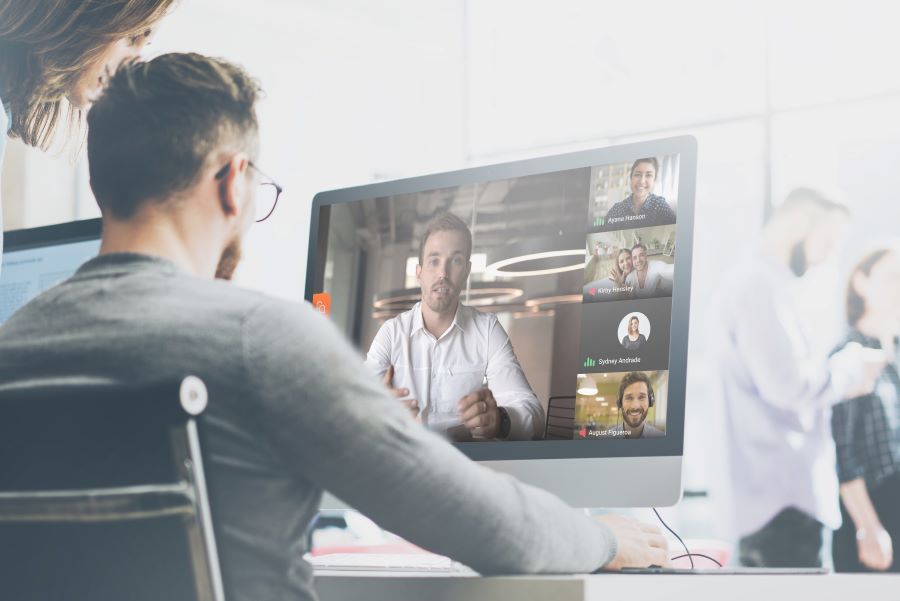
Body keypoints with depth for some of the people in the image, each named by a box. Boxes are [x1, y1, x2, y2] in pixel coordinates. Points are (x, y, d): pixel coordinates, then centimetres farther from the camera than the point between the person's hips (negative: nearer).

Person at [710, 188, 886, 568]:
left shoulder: (758, 279, 20)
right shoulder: (759, 280, -13)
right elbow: (786, 382, -23)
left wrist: (837, 379, 10)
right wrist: (851, 370, -6)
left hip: (772, 490, 11)